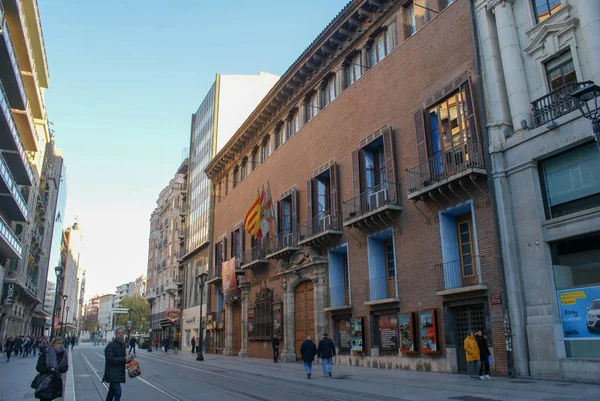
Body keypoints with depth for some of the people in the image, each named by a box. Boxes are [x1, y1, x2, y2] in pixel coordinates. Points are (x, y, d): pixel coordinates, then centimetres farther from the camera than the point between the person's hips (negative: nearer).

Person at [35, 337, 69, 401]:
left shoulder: (64, 353, 0)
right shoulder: (46, 352, -10)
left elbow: (65, 368, 3)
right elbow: (39, 367, -10)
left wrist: (57, 369, -17)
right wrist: (50, 369, -23)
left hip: (56, 382, 3)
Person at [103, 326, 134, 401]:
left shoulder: (122, 345, 13)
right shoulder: (110, 346, -13)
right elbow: (110, 359, -24)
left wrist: (128, 359, 1)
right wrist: (124, 359, -26)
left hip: (118, 373, 9)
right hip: (112, 374, -9)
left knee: (112, 392, 20)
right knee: (117, 393, -16)